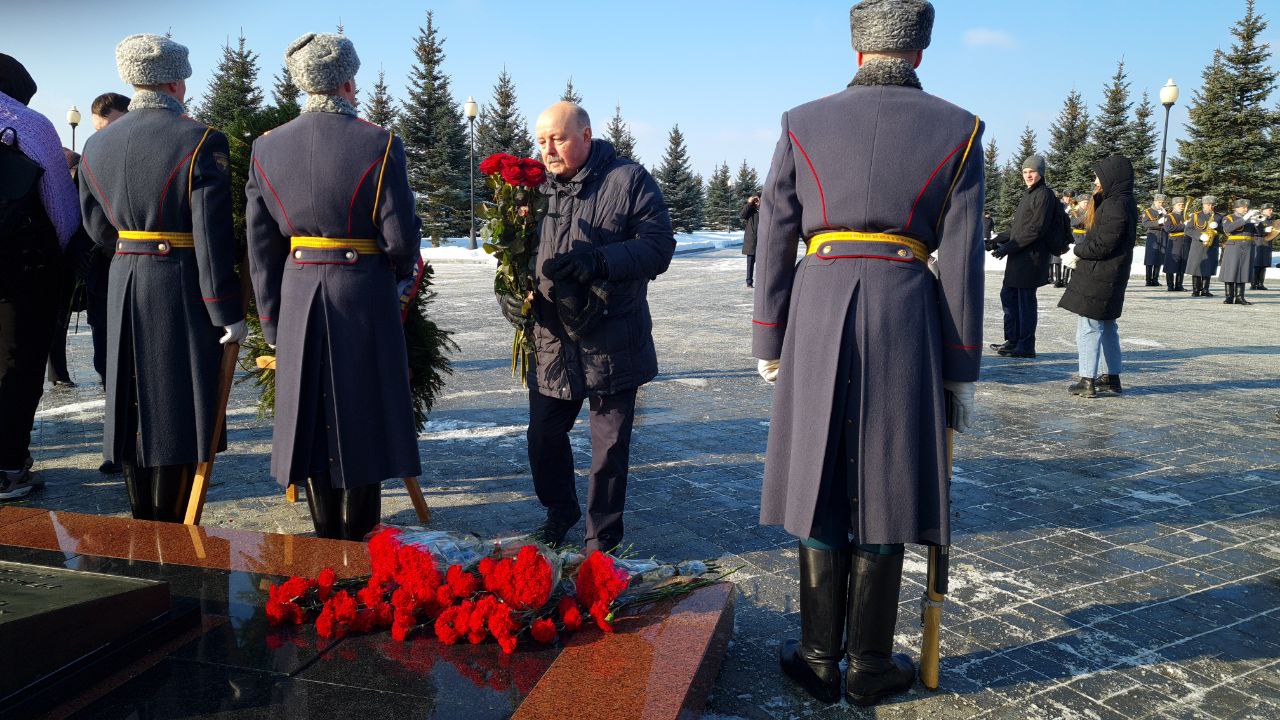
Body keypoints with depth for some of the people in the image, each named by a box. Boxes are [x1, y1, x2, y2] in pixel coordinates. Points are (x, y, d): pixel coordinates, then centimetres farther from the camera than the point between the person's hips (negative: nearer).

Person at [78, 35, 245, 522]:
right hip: (184, 291, -5)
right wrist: (228, 312, -13)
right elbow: (214, 236, -16)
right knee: (178, 408, 2)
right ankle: (169, 533, 8)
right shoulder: (201, 141, -12)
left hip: (124, 286, 6)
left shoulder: (97, 145, 7)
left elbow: (98, 229, 12)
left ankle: (142, 524, 24)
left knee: (135, 406, 14)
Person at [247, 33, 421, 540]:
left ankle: (326, 535, 23)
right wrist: (399, 271, 12)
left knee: (312, 416, 13)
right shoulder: (380, 145, -10)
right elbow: (402, 236, -11)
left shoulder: (267, 147, 3)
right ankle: (358, 537, 15)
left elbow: (261, 245, 5)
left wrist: (271, 320, 11)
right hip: (365, 294, -3)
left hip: (297, 298, 4)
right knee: (362, 415, 7)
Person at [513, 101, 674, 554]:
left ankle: (602, 536, 25)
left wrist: (597, 261, -26)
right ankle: (559, 510, 39)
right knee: (544, 433, 13)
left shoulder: (629, 180, -5)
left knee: (610, 444, 7)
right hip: (550, 342, 4)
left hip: (612, 342, -4)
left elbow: (658, 246, -13)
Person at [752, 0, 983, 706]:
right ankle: (870, 666, 20)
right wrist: (962, 370, 5)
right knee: (883, 488, 8)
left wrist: (768, 342, 11)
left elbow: (775, 240, 4)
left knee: (819, 483, 9)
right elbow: (961, 259, 0)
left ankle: (819, 659, 19)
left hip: (817, 311, 1)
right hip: (905, 316, 0)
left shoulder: (802, 123, 6)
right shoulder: (956, 129, 4)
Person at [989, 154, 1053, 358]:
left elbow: (1036, 229, -18)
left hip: (1031, 257, -10)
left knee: (1025, 299, -4)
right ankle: (1012, 340, 22)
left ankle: (1026, 346, 3)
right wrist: (1000, 241, 13)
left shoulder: (1044, 195, -10)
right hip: (1018, 257, 10)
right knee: (1008, 295, 13)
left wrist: (1009, 247, -18)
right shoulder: (1028, 195, 19)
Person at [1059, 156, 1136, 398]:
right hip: (1108, 277, 10)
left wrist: (1078, 250, -4)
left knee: (1089, 327, -6)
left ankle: (1087, 381, -3)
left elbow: (1101, 246, -20)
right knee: (1107, 328, 16)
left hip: (1099, 277, -10)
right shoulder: (1121, 201, 15)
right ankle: (1111, 378, 25)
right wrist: (1083, 250, 1)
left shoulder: (1116, 206, -18)